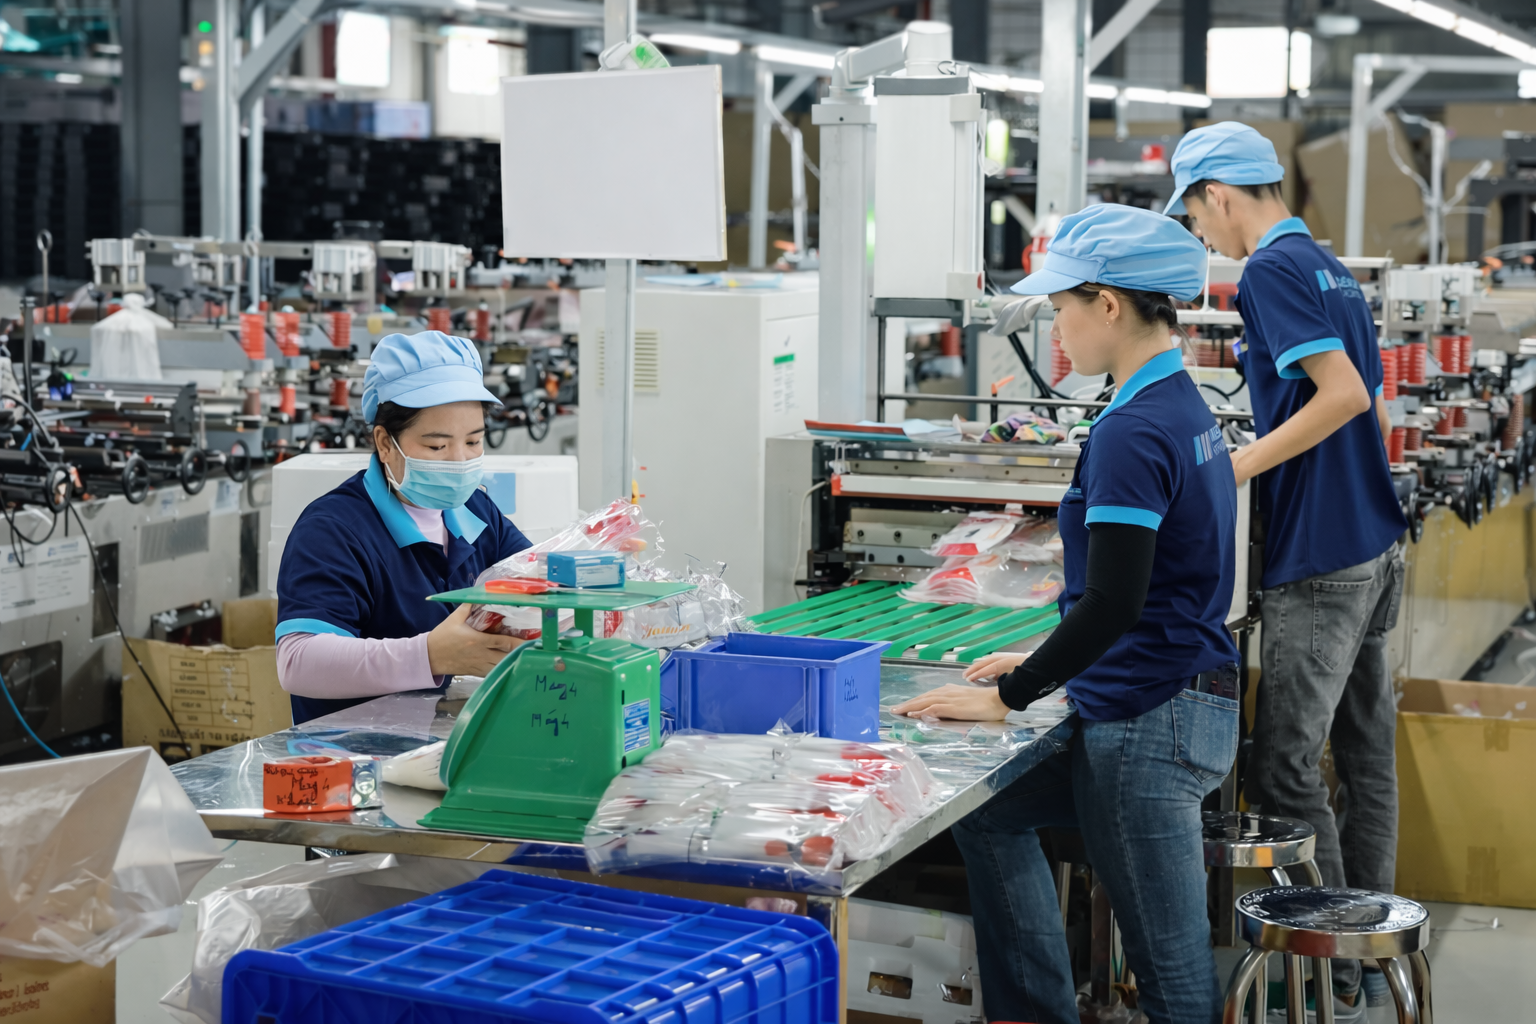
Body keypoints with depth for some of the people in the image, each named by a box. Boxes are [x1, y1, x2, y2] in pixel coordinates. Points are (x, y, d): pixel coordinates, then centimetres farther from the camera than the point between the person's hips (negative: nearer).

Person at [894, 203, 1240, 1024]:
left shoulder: (1132, 432, -20)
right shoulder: (1187, 410, 11)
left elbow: (1112, 604, -24)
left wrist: (1008, 697, -15)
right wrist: (1045, 663, 22)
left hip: (1149, 722, -10)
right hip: (1182, 697, 11)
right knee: (986, 809, 21)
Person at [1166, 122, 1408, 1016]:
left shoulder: (1272, 270, -12)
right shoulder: (1331, 268, 16)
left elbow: (1343, 392, -23)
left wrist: (1242, 465, -17)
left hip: (1319, 561, -10)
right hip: (1374, 546, 10)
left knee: (1285, 771, -4)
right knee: (1365, 753, 13)